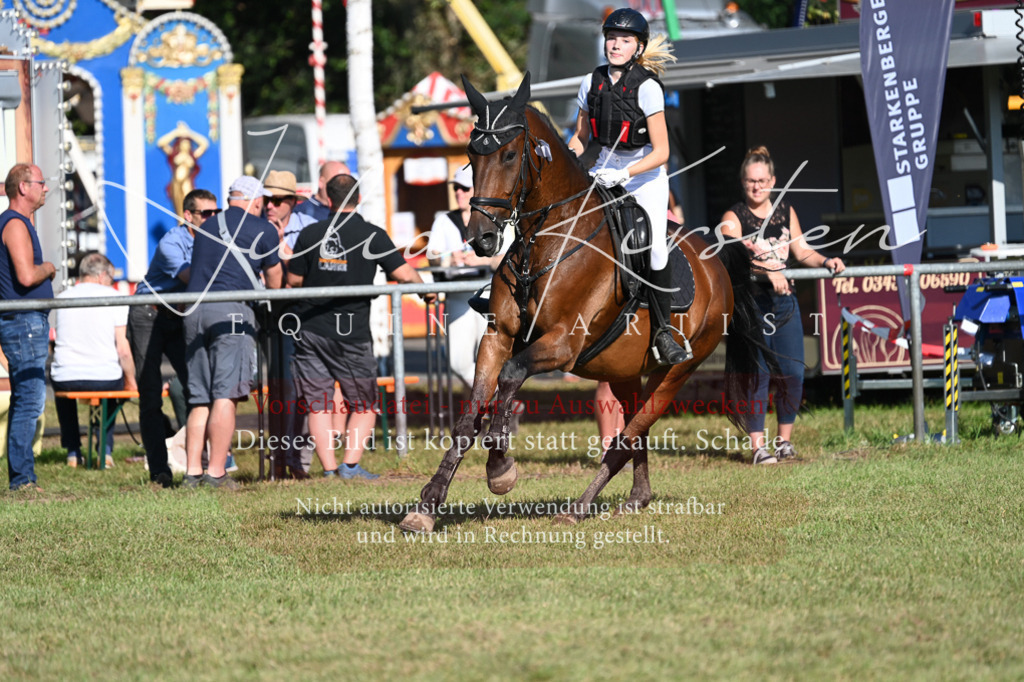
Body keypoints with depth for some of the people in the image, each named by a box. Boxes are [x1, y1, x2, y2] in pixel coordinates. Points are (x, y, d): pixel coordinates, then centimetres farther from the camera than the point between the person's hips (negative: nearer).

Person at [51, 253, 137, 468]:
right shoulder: (113, 297, -2)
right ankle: (106, 450, 26)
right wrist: (131, 382, 8)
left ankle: (73, 451, 34)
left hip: (65, 380, 2)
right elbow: (123, 350, -7)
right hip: (105, 378, -2)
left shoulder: (62, 298, 9)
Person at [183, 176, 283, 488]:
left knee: (200, 400, 9)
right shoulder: (263, 230, 7)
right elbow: (274, 281, 18)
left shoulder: (207, 227, 22)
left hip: (194, 311, 5)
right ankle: (216, 473, -13)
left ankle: (192, 472, 3)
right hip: (232, 311, -5)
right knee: (225, 396, -7)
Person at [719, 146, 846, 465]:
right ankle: (758, 446, -3)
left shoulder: (785, 211, 12)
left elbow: (802, 252, 16)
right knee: (758, 374, -8)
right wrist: (767, 270, -34)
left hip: (784, 300, 5)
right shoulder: (733, 219, -5)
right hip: (751, 303, -5)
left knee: (794, 374, 2)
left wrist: (826, 262, -2)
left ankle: (784, 439, 16)